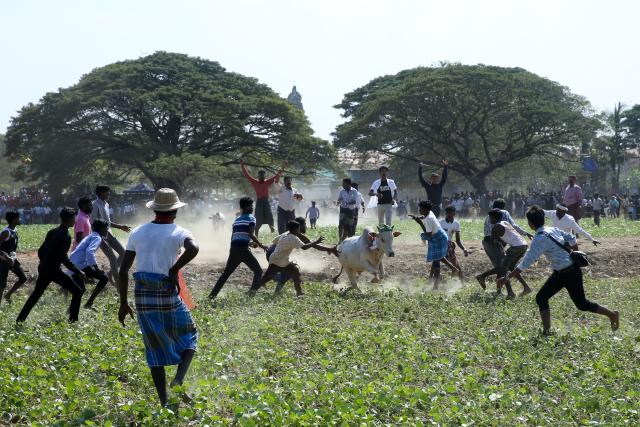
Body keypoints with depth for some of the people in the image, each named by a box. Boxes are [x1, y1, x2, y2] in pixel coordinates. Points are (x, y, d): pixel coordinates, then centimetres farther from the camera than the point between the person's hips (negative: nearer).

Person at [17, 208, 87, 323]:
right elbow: (63, 258, -21)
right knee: (78, 291, -1)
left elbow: (41, 251, 15)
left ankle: (20, 320, 28)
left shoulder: (52, 232, 10)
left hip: (43, 269, 8)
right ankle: (73, 320, -4)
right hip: (53, 270, -8)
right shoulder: (65, 236, -15)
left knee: (36, 294, 24)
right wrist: (78, 272, -18)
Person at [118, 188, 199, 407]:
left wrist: (123, 303, 12)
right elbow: (193, 248, -30)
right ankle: (179, 380, -8)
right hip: (169, 297, -4)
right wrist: (174, 270, -17)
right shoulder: (178, 233, -5)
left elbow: (123, 270, 6)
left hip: (143, 298, 4)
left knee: (155, 348, 14)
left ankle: (164, 401, 13)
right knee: (189, 338, 16)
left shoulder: (137, 232, 7)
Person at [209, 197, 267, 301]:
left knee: (226, 272, 17)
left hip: (233, 249, 7)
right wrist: (261, 245, -6)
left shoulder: (236, 220, 23)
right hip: (243, 249, -6)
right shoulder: (251, 218, 1)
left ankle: (213, 294, 13)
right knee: (258, 271, 7)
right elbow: (251, 234, -13)